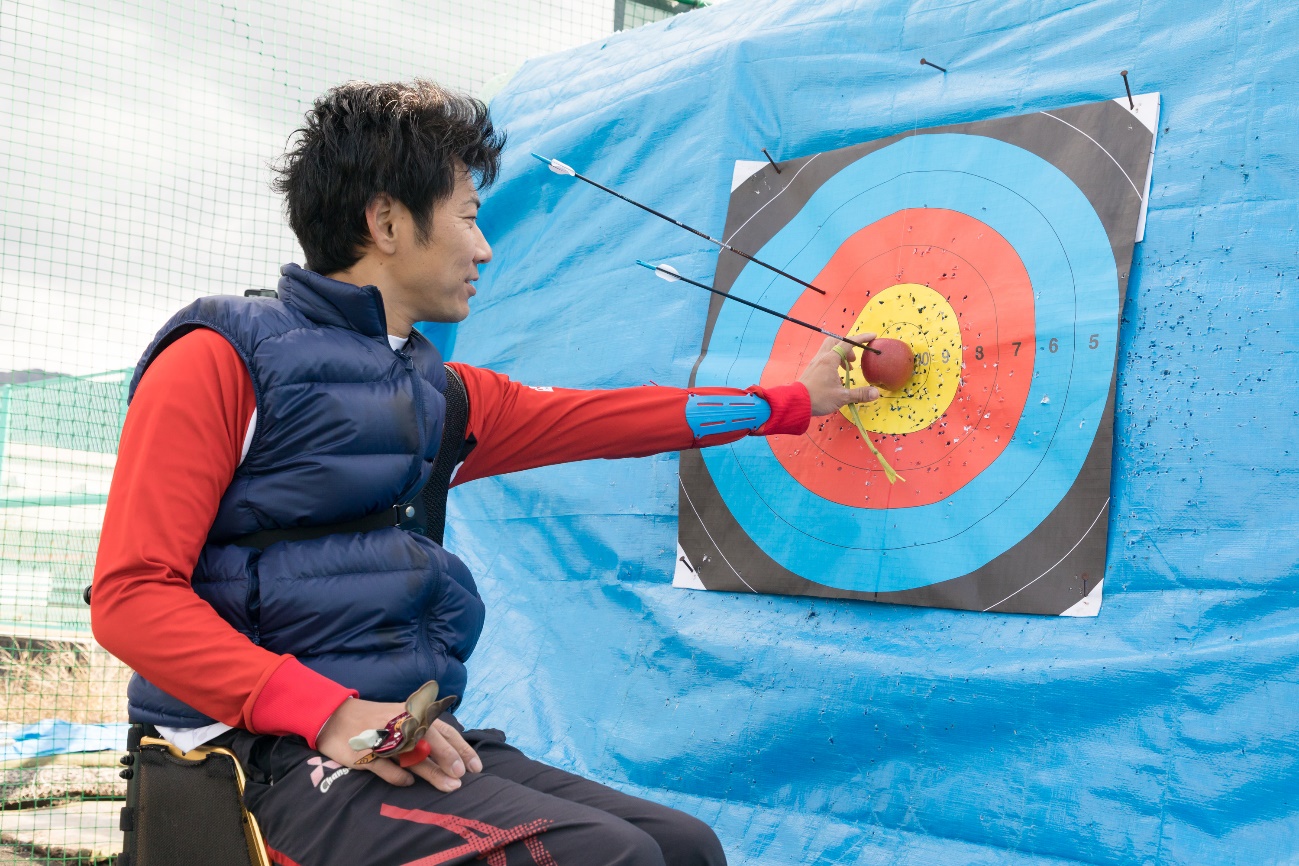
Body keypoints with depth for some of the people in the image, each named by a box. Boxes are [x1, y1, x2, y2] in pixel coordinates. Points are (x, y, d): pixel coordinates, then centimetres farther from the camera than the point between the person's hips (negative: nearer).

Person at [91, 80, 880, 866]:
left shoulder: (441, 394, 15)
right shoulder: (224, 359, -5)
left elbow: (605, 417, 28)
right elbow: (131, 595, -11)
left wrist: (793, 402, 36)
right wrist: (330, 712, -23)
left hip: (408, 737, 7)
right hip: (274, 757, -7)